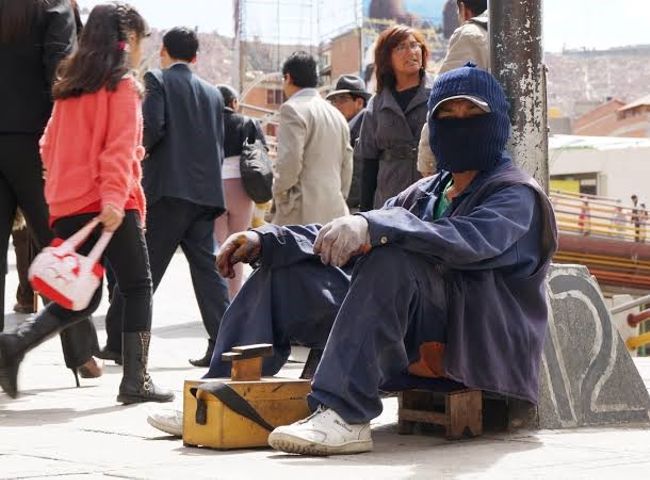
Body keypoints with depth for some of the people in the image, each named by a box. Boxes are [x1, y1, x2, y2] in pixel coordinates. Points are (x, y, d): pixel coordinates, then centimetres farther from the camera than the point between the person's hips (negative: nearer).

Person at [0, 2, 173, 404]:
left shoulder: (70, 86, 14)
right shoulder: (122, 86, -5)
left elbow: (49, 146, 18)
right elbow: (120, 148, -16)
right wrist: (114, 197, -24)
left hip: (66, 205, 7)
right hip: (109, 205, -7)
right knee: (138, 289, 5)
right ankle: (136, 380, 1)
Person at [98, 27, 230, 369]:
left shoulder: (156, 81, -1)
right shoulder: (212, 93, 16)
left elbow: (151, 126, -15)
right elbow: (219, 146, 15)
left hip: (167, 188, -5)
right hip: (206, 192, 5)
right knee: (207, 268, 5)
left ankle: (118, 343, 2)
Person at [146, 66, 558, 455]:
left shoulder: (515, 195, -3)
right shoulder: (425, 194, 22)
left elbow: (472, 240, -26)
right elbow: (341, 241, 16)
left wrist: (375, 226, -40)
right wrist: (265, 241, -2)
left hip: (478, 350, -8)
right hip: (414, 349, 8)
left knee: (392, 256, -34)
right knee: (284, 271, 4)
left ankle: (346, 417, -42)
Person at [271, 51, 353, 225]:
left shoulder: (293, 109, -7)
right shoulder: (336, 114, 18)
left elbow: (289, 163, -14)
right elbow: (347, 167, 19)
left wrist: (278, 194, 0)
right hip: (334, 212, 8)